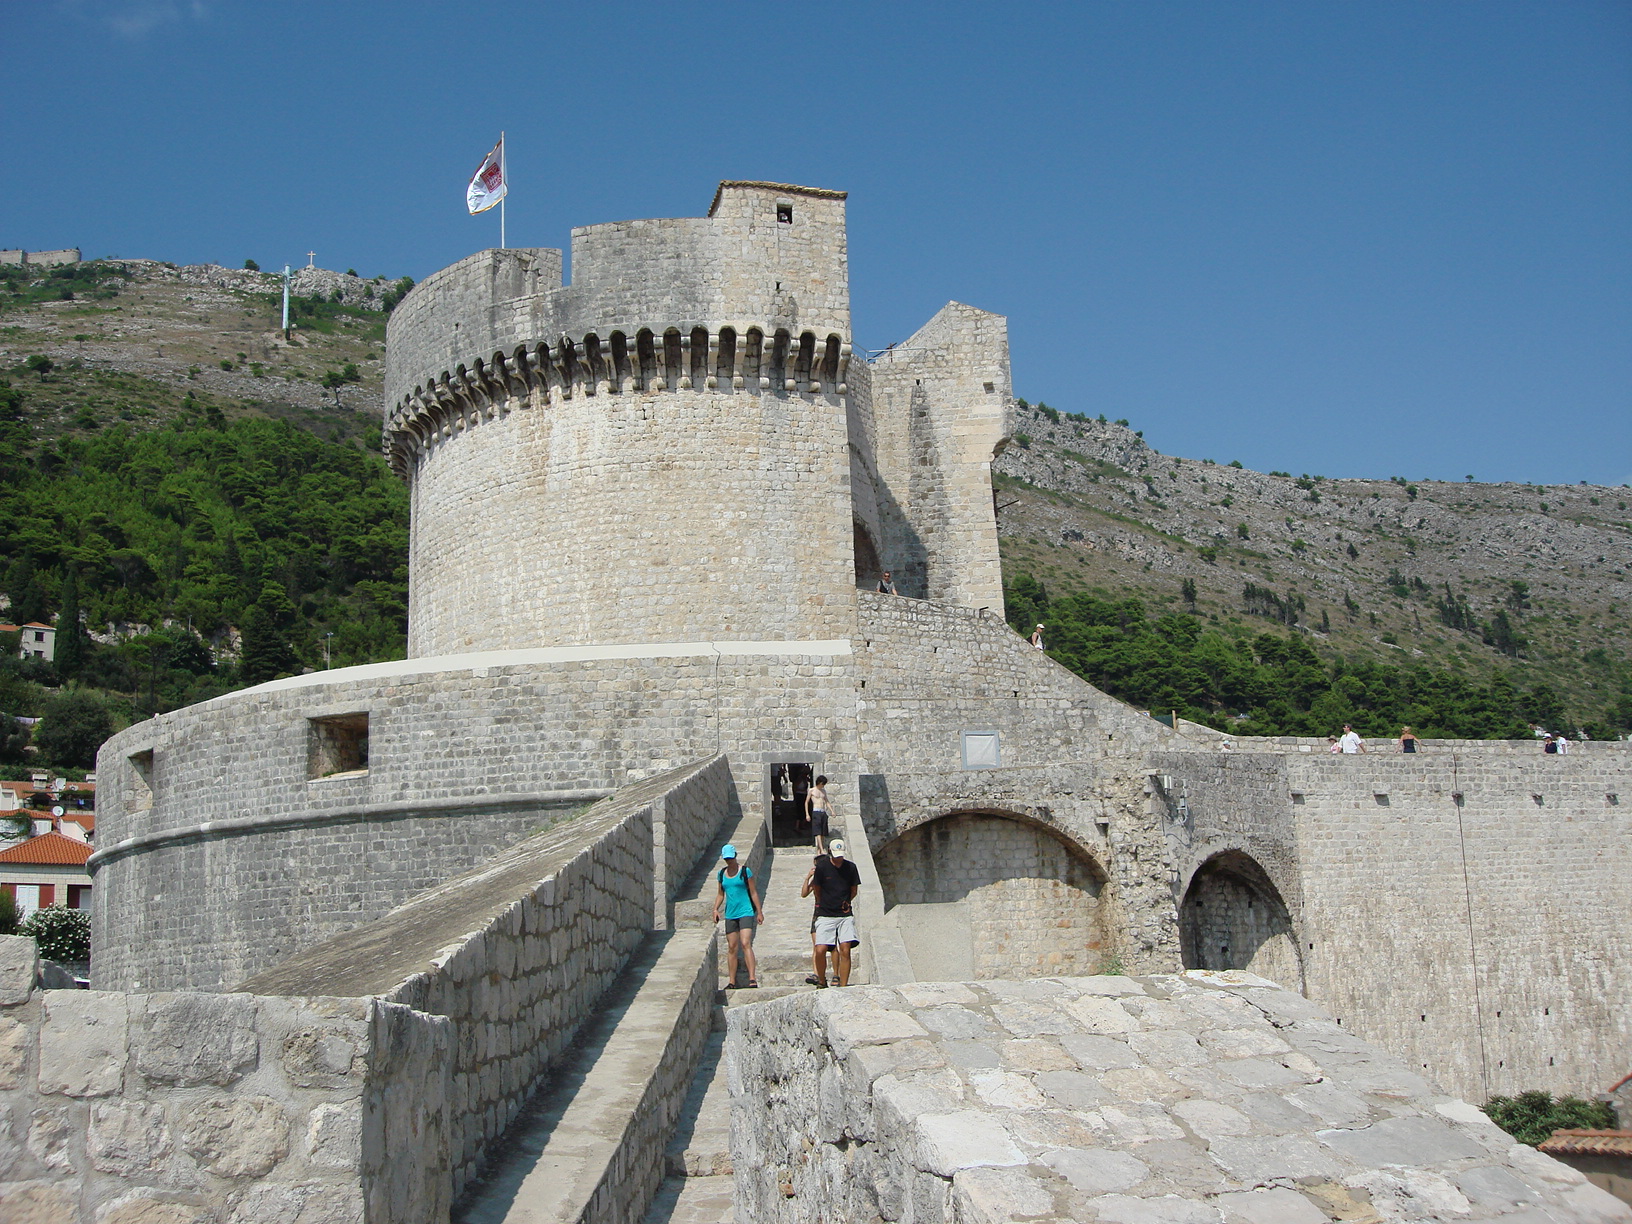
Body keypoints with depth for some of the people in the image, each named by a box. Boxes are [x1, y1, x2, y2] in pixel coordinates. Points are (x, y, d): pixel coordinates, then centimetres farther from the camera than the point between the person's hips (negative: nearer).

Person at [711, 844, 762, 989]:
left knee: (745, 944, -17)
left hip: (745, 913, -5)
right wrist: (716, 909, 3)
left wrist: (759, 912, -1)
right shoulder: (722, 873, 12)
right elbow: (721, 895, 19)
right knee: (731, 948, 5)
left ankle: (752, 979, -23)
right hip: (730, 915, 5)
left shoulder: (745, 871, -1)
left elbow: (753, 893, 1)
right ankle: (731, 982, 9)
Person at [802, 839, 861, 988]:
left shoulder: (850, 867, 2)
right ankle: (822, 981, 10)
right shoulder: (821, 867, -4)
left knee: (845, 950, -9)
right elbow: (817, 889, 10)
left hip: (845, 915, 1)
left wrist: (845, 902, 10)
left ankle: (843, 985, -2)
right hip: (825, 915, -1)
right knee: (820, 950, -12)